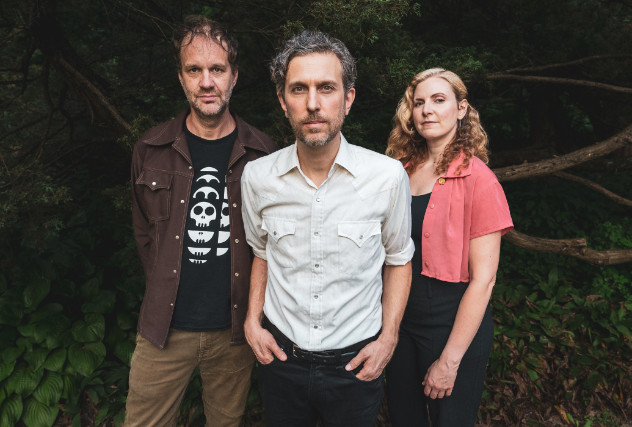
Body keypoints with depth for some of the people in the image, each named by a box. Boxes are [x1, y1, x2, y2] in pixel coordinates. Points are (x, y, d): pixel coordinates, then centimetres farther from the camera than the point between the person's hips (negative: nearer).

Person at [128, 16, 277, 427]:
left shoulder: (262, 154, -6)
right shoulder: (151, 150, -2)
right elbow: (144, 231, 10)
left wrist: (253, 303, 0)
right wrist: (168, 289, 5)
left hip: (235, 330, 0)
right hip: (164, 329, 1)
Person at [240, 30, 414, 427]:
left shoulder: (389, 176, -15)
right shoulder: (257, 176, -8)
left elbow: (399, 259, 0)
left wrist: (388, 338, -6)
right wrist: (253, 320, 1)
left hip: (355, 362, -1)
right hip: (280, 356, 2)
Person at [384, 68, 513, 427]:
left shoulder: (478, 179, -14)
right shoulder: (404, 170, 2)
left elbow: (483, 279, -17)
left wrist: (450, 360, -17)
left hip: (454, 322, -5)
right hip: (402, 317, 5)